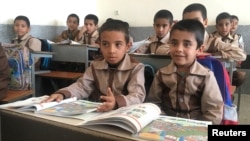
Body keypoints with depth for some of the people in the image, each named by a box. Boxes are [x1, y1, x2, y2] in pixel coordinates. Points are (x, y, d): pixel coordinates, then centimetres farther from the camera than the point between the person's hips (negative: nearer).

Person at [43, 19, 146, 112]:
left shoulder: (136, 67, -10)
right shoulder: (96, 66, 6)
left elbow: (138, 96, -23)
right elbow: (82, 86, 2)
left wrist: (117, 102, -44)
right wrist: (62, 94, -18)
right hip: (97, 111, 3)